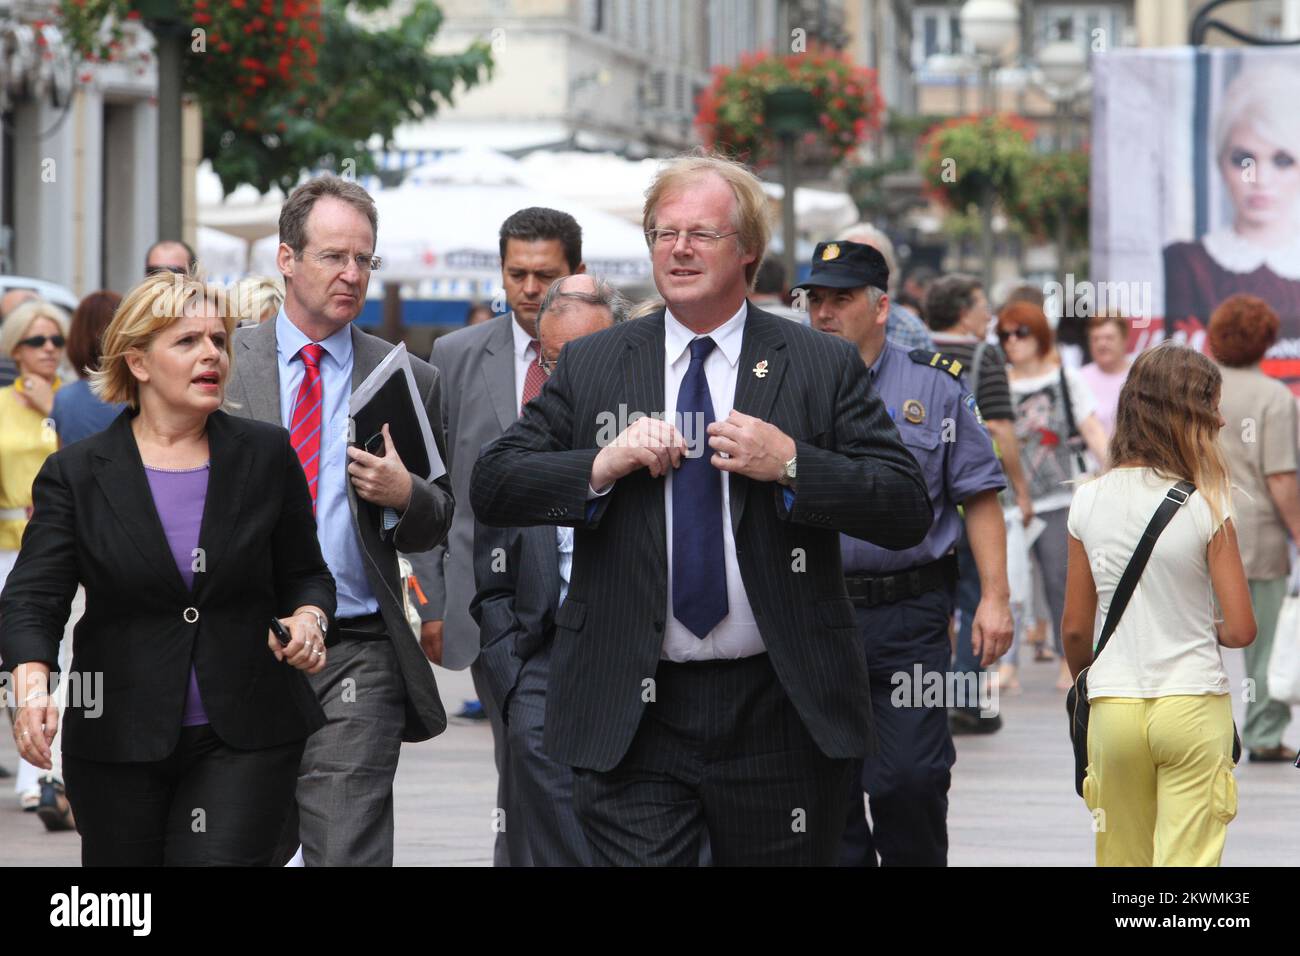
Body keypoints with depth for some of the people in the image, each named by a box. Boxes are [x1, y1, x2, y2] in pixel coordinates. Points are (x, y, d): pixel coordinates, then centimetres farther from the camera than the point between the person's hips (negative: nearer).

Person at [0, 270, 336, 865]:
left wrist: (308, 619, -9)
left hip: (244, 739, 0)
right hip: (118, 744, 0)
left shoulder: (266, 455, 4)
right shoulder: (76, 475, 0)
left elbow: (304, 572, 14)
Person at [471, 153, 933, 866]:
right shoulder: (589, 367, 9)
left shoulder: (823, 367, 3)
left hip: (780, 715, 0)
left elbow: (908, 513, -2)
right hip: (632, 719, 0)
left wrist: (791, 464, -15)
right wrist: (600, 467, -12)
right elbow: (491, 488, 4)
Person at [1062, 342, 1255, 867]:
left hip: (1113, 706, 3)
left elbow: (1075, 627, 5)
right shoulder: (1206, 509, -10)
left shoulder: (1090, 501, 0)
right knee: (1188, 860, -1)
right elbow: (1241, 629, -10)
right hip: (1193, 703, -3)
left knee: (1121, 860, 15)